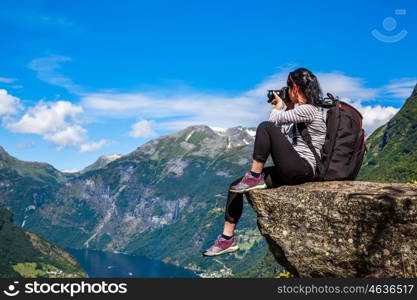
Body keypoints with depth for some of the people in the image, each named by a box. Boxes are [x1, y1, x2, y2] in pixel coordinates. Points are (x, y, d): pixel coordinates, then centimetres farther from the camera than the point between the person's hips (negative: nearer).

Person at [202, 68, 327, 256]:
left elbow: (273, 120, -11)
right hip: (292, 170, 10)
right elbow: (283, 131, 25)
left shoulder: (308, 109, -12)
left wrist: (279, 106, 9)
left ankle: (255, 177, -15)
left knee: (265, 127, -25)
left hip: (303, 169, -10)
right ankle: (227, 239, 4)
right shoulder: (301, 109, 19)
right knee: (235, 186, 1)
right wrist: (288, 107, 21)